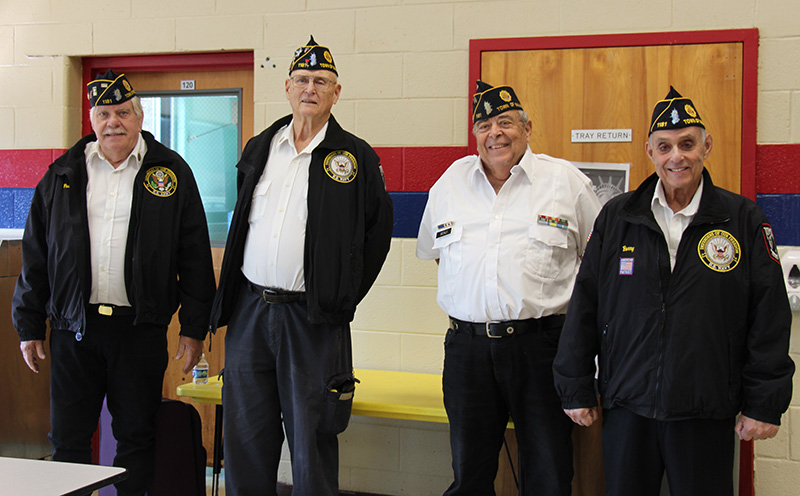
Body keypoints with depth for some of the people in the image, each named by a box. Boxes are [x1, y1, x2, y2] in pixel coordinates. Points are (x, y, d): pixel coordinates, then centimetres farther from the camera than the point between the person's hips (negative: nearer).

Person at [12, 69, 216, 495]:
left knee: (136, 437, 8)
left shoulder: (171, 172, 3)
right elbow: (35, 256, 12)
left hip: (141, 328, -1)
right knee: (68, 440, 7)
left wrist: (194, 328, -1)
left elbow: (195, 257, 2)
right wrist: (29, 326, 9)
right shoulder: (63, 174, 8)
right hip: (73, 327, 2)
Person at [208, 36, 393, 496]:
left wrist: (343, 298, 1)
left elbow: (378, 232, 5)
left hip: (312, 319, -4)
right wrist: (231, 294, 15)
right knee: (246, 440, 10)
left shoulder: (357, 158, 0)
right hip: (250, 309, 4)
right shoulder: (258, 150, 12)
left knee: (312, 440, 3)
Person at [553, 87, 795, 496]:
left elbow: (770, 319, 0)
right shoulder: (616, 217, 3)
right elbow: (584, 305, 5)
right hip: (626, 408, 1)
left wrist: (765, 404, -2)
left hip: (707, 415, -1)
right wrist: (575, 390, 4)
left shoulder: (743, 220, 0)